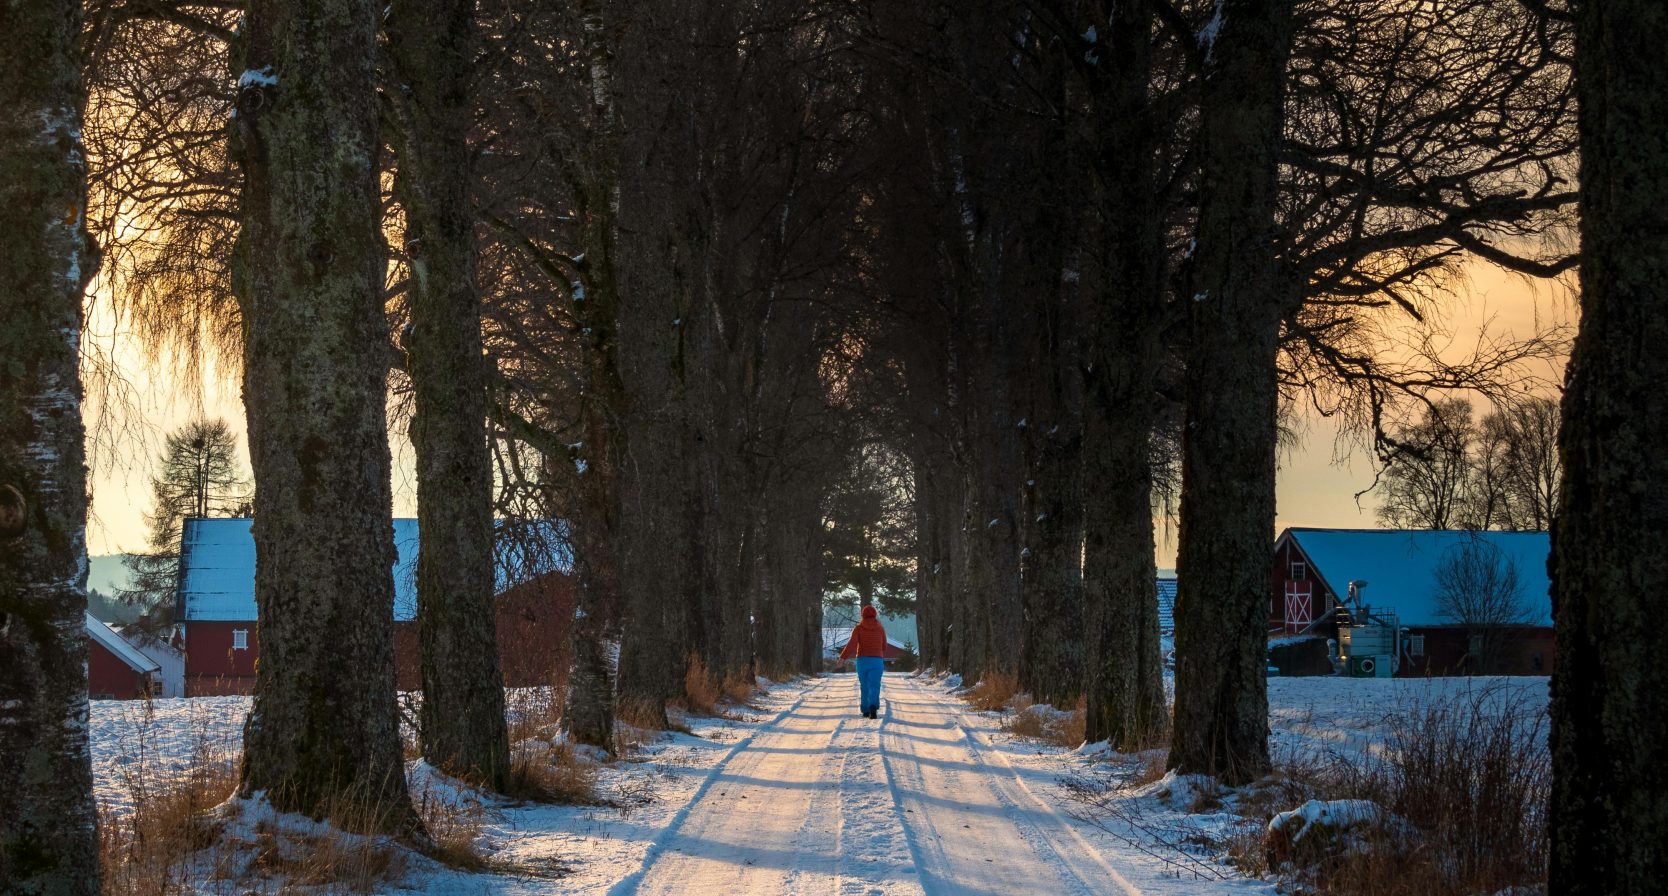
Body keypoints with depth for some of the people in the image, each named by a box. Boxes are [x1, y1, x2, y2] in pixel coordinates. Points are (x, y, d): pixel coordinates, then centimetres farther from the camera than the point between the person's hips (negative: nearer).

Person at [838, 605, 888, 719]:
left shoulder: (859, 628, 3)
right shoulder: (880, 628, 7)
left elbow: (852, 643, -13)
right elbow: (884, 646, 13)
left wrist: (843, 657, -21)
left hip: (862, 660, 1)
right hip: (877, 661, -1)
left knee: (864, 686, 16)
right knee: (874, 686, -10)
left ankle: (866, 711, 17)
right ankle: (873, 707, -34)